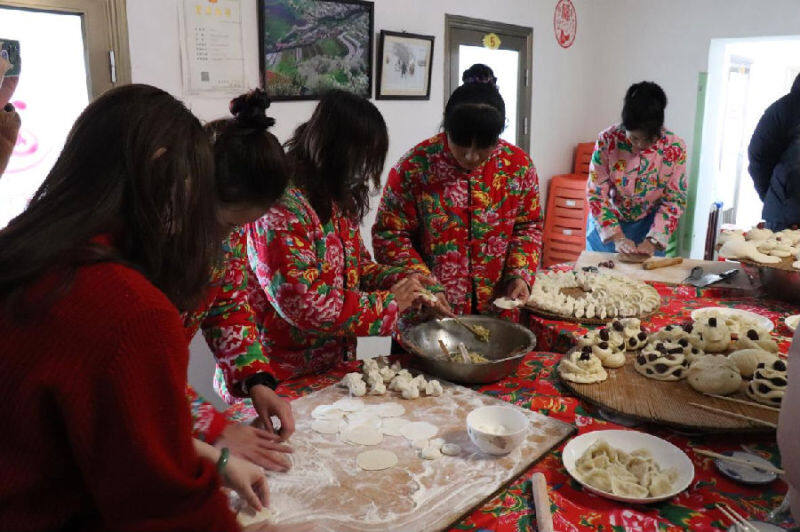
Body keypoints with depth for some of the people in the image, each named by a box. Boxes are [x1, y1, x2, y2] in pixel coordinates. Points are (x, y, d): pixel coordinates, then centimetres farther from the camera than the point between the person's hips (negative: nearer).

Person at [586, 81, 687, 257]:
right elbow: (596, 194, -15)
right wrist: (616, 237, -21)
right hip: (605, 224, 0)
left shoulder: (674, 147, -16)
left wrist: (652, 241, -20)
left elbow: (675, 200, -9)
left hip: (648, 227, 0)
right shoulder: (607, 140, -19)